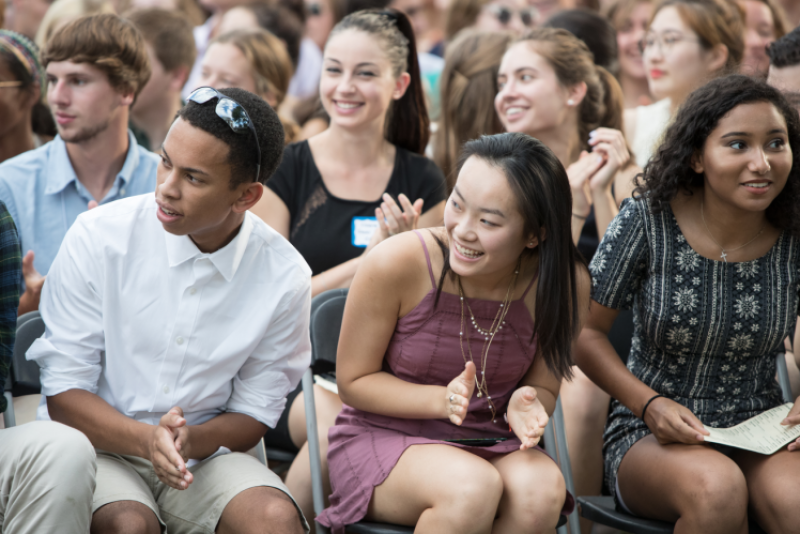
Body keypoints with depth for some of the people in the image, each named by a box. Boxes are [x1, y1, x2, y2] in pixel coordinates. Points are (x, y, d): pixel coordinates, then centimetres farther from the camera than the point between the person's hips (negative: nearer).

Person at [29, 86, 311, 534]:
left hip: (205, 457, 2)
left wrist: (189, 441, -18)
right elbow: (64, 395, -7)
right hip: (102, 448, -1)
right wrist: (146, 440, -26)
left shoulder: (284, 278, -6)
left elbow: (252, 415, 4)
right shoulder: (99, 237, -10)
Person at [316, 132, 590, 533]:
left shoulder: (566, 284, -11)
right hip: (381, 437, -3)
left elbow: (544, 388, 4)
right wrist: (442, 401, -23)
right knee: (473, 487, -36)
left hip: (490, 446, 3)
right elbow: (354, 382, -6)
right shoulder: (397, 264, -18)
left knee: (541, 489, -33)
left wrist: (525, 407, -21)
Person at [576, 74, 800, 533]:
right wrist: (651, 405, -14)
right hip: (651, 436, -1)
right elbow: (586, 330, -2)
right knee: (717, 486, -35)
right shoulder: (648, 220, -10)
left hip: (761, 435, 1)